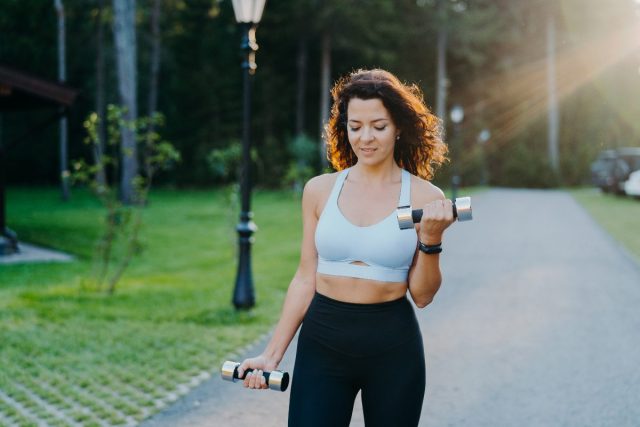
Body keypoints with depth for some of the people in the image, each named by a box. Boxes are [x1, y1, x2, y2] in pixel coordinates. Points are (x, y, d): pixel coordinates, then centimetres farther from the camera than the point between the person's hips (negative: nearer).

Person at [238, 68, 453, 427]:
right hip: (322, 342, 1)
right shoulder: (320, 190, 2)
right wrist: (273, 354, 5)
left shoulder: (425, 197, -3)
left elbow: (422, 296, -1)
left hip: (393, 347, -1)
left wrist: (431, 239, -17)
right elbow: (305, 279, 7)